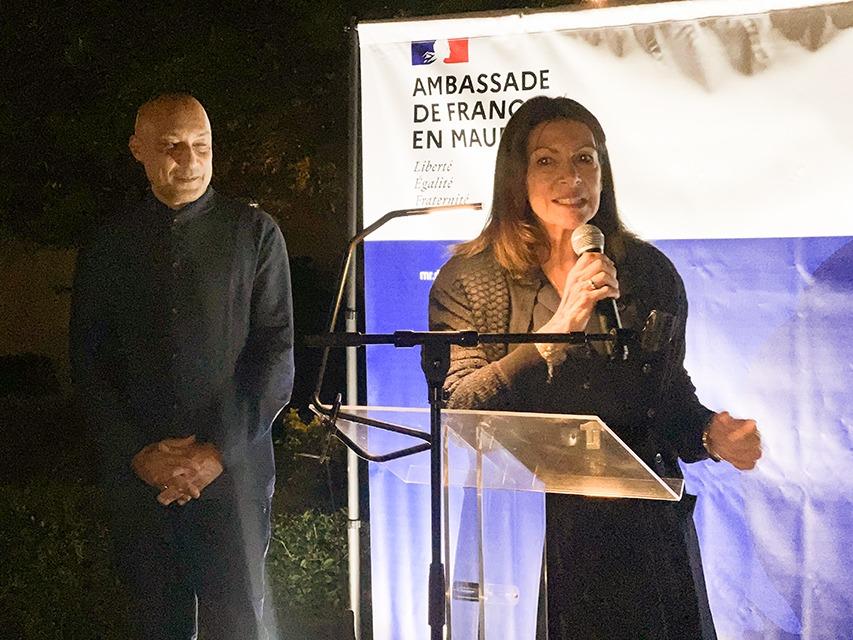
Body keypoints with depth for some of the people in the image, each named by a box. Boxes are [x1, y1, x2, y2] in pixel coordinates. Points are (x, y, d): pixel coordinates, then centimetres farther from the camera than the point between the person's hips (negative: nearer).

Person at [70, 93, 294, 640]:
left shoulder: (255, 234, 2)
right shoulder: (110, 245, 8)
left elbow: (276, 354, -2)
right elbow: (89, 365, 7)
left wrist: (220, 451, -11)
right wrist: (137, 453, -6)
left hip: (232, 471, -2)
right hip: (137, 474, 2)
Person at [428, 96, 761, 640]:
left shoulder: (650, 273, 5)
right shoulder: (469, 281, -3)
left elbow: (670, 396, 14)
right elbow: (455, 413, -15)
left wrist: (711, 433, -8)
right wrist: (559, 328, -22)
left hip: (641, 532, 2)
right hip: (527, 534, -2)